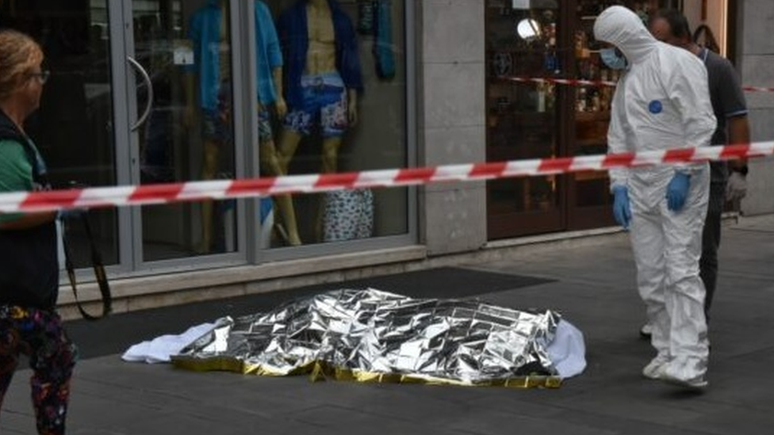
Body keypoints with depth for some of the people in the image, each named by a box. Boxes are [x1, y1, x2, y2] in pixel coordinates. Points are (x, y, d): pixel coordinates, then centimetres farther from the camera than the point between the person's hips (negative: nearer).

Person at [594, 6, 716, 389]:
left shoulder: (677, 63, -9)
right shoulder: (626, 78, 16)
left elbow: (701, 123, -14)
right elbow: (618, 137, 16)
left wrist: (684, 174, -18)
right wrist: (618, 185, 5)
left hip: (679, 185, -8)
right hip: (640, 187, 8)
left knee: (681, 271, -14)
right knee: (650, 277, 8)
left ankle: (690, 362, -18)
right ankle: (667, 351, 17)